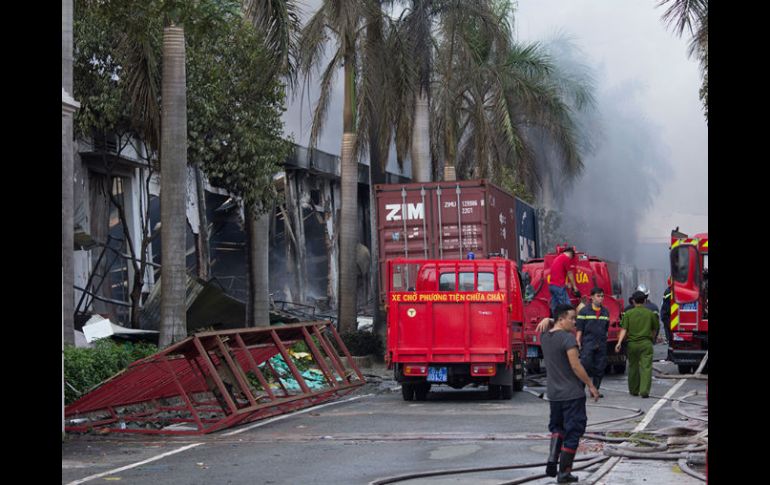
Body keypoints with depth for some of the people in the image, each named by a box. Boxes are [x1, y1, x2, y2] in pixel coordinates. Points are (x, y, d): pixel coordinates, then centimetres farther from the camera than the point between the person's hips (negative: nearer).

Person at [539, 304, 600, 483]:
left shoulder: (544, 337, 4)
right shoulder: (568, 338, -17)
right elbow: (576, 366, -19)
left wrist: (546, 320, 3)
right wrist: (591, 385, -10)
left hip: (553, 393, 7)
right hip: (572, 394, -7)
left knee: (556, 427, 24)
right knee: (572, 431, 3)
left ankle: (552, 460, 6)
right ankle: (564, 473, 5)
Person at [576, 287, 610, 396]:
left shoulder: (606, 312, 13)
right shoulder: (584, 311, -1)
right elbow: (579, 329, -3)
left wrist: (604, 341, 14)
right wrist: (578, 342, -9)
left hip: (601, 345, 5)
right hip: (587, 343, -5)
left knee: (600, 368, 6)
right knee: (585, 365, -10)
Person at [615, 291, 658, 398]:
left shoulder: (628, 313, 0)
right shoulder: (650, 313, 2)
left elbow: (624, 329, -8)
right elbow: (654, 329, 13)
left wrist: (619, 343, -12)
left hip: (632, 343, 1)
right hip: (646, 343, -1)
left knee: (633, 367, 14)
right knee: (646, 367, -4)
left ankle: (633, 390, 23)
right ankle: (644, 391, -14)